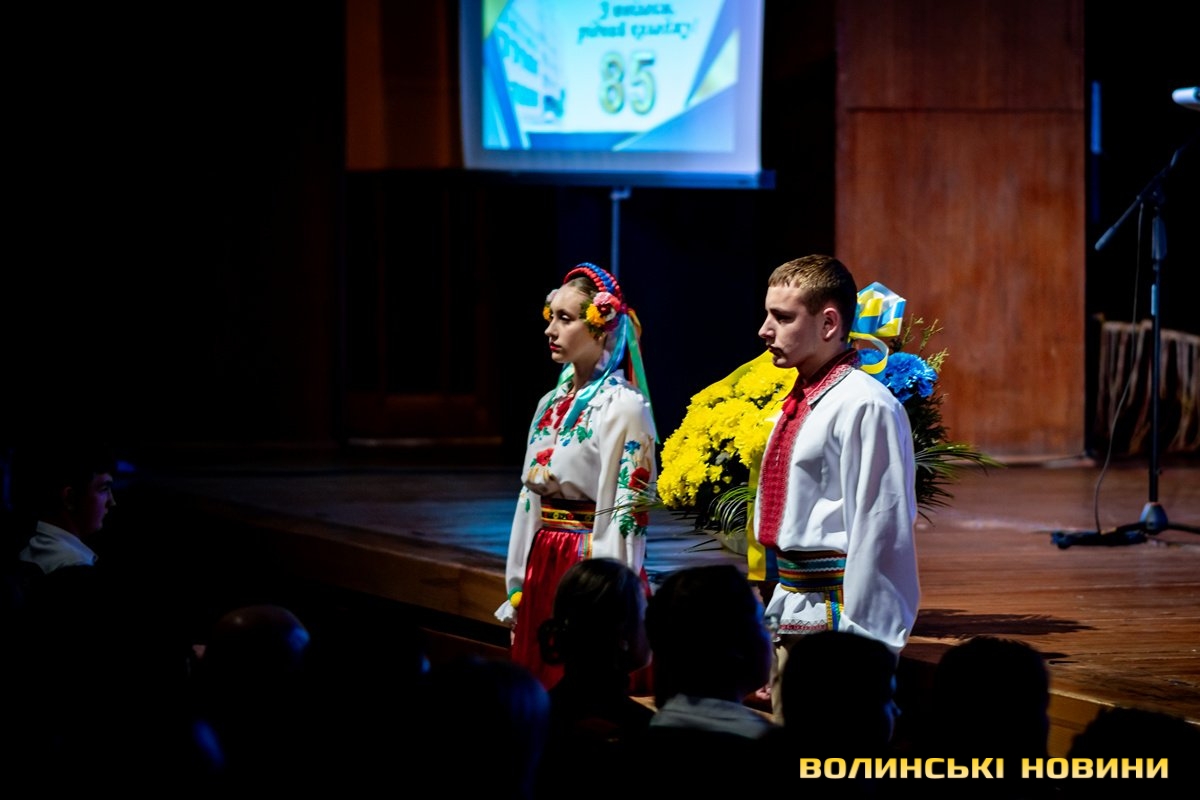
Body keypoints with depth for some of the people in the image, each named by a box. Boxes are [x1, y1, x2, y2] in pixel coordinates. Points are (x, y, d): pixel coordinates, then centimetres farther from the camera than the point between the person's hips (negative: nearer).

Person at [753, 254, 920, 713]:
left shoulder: (865, 407, -15)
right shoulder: (800, 405, 14)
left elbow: (878, 532, -19)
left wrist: (862, 642, -20)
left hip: (836, 614, -10)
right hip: (792, 612, 10)